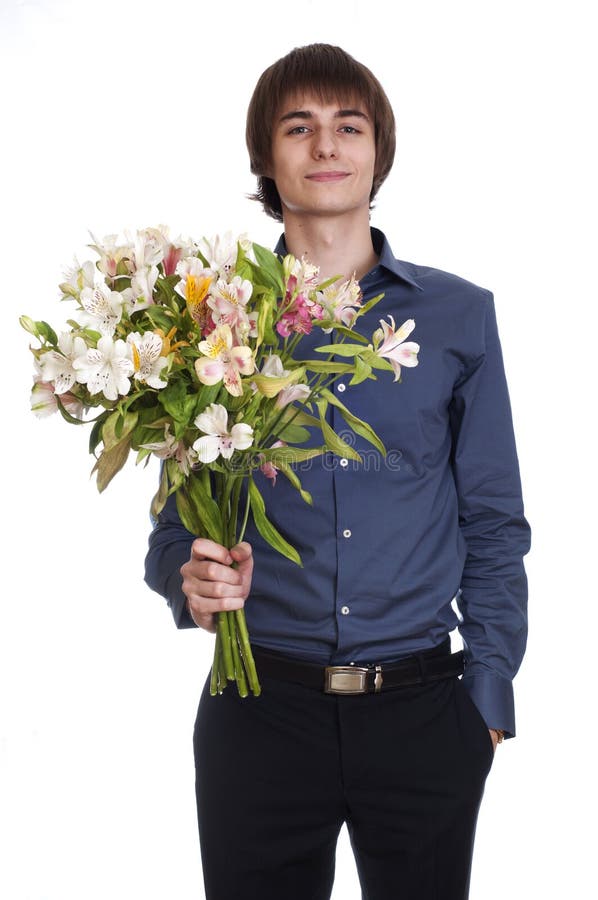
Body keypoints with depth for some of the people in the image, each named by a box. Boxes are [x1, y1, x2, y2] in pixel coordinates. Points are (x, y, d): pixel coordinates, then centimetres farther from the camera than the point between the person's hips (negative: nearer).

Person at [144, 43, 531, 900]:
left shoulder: (460, 315, 4)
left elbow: (493, 522, 5)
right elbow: (176, 518, 7)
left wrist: (489, 691, 1)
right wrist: (191, 579, -15)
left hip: (423, 711, 1)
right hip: (260, 713, 0)